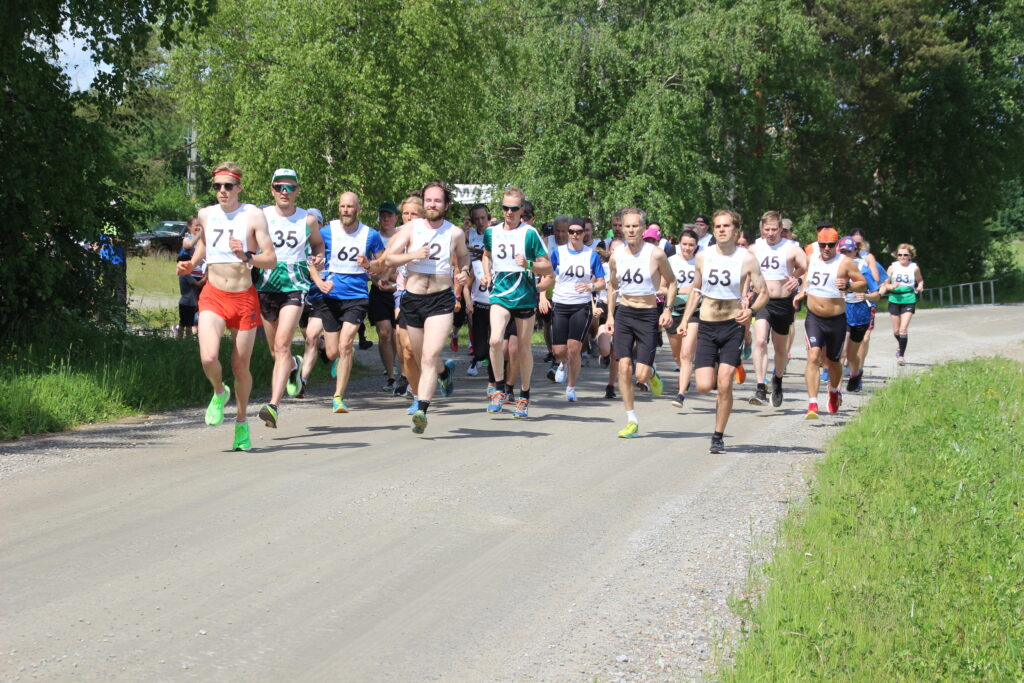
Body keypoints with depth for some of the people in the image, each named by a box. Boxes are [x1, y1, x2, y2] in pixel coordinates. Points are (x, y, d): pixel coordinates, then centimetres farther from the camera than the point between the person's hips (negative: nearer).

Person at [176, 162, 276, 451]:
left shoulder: (253, 216, -5)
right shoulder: (206, 215, 6)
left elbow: (271, 259, -9)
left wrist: (246, 256, -26)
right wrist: (191, 264, 13)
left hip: (244, 299, -2)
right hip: (213, 297, 2)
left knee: (241, 366, 5)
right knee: (208, 358, -20)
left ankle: (241, 422, 28)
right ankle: (219, 393, 14)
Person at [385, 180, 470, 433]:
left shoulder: (456, 233, 2)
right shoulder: (411, 228, 2)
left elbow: (463, 255, 23)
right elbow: (389, 259, -2)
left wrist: (463, 272, 2)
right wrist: (412, 254, -19)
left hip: (441, 301, -3)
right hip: (412, 299, 3)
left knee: (429, 357, -18)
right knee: (421, 358, 17)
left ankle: (421, 410, -23)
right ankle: (446, 370, 51)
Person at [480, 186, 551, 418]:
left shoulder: (530, 233, -6)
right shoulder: (492, 232, 6)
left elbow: (548, 268, -5)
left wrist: (529, 265, -23)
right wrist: (487, 275, 10)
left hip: (525, 296, -2)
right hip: (500, 294, 2)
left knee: (524, 348, 6)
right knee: (495, 340, -19)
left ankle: (524, 397, 21)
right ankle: (500, 389, -2)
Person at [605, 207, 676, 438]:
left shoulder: (656, 254, -8)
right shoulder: (616, 256, 2)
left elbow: (671, 281, 3)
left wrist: (667, 310, -8)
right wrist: (610, 315, 11)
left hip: (648, 316, -3)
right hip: (623, 314, 3)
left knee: (641, 375, -8)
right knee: (623, 367, -9)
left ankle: (651, 373, 31)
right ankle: (631, 421, 0)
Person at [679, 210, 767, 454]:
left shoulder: (746, 259, -6)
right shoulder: (703, 256, 2)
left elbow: (763, 293, -2)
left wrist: (751, 310, -22)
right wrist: (685, 320, 8)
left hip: (733, 326, -2)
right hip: (706, 326, 2)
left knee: (724, 385, -9)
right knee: (704, 386, -8)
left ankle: (718, 436, 6)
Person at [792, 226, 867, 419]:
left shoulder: (845, 263, -8)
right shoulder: (812, 258, 6)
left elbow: (863, 284, -6)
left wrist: (848, 286, -25)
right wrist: (802, 293, 10)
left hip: (836, 320, -2)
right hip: (814, 318, 2)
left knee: (832, 361, 14)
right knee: (813, 357, -16)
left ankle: (834, 391, 47)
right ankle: (812, 404, -20)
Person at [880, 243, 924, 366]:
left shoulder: (914, 268, 1)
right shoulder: (893, 267, 2)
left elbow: (920, 280, 17)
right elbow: (885, 284, 4)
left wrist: (920, 286, -4)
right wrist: (890, 286, -17)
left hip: (909, 301, -2)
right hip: (894, 300, 2)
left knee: (903, 329, -13)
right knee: (896, 330, 10)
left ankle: (901, 355, -4)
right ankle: (900, 345, 42)